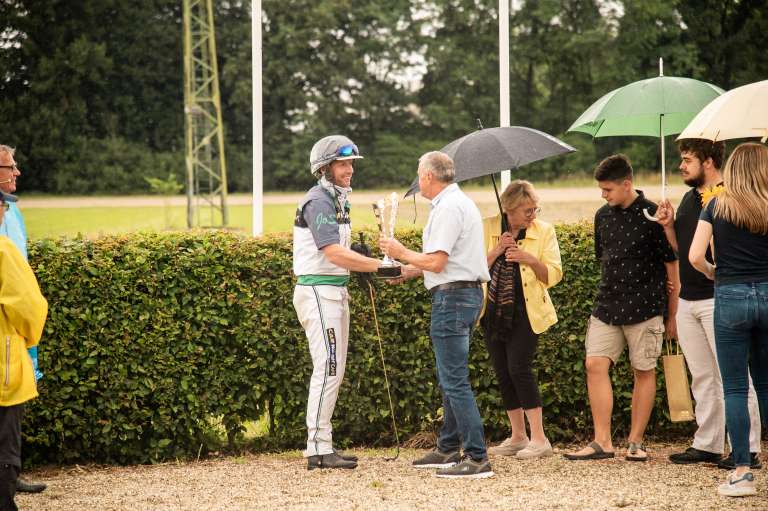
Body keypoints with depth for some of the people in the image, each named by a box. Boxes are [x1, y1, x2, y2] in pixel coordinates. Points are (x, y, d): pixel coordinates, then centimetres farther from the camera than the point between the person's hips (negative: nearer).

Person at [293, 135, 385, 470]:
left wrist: (362, 267, 7)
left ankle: (323, 445, 15)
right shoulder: (318, 201, -15)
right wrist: (380, 266, -27)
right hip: (318, 292, -10)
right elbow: (334, 254, -25)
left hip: (336, 291, 10)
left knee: (334, 371, 11)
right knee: (327, 370, -11)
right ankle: (318, 449, -10)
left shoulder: (337, 200, 17)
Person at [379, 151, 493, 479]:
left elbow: (436, 262, -20)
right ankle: (448, 449, 25)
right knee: (449, 378, 18)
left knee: (454, 380, -11)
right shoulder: (461, 203, 18)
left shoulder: (448, 208, -15)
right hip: (468, 292, 11)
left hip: (453, 296, -11)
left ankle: (477, 458, -13)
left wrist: (402, 254, -5)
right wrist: (410, 270, 19)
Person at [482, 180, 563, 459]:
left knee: (519, 367, -15)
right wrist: (496, 251, -16)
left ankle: (539, 439, -13)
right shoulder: (487, 228, 3)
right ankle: (518, 436, 17)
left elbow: (553, 274, -3)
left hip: (526, 312, -4)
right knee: (502, 373, 6)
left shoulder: (544, 231, -1)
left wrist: (530, 260, -20)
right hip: (494, 311, 4)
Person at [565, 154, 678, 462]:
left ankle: (635, 442, 10)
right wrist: (608, 299, 14)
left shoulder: (652, 216, -7)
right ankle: (602, 442, -3)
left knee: (644, 372, 2)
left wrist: (672, 315, -2)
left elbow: (671, 266, -3)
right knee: (595, 365, -6)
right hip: (607, 306, 5)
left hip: (644, 307, -5)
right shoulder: (603, 216, 10)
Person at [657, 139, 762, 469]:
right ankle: (706, 445, 20)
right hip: (688, 300, 8)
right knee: (702, 379, 13)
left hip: (718, 300, -8)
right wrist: (668, 225, 4)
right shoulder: (689, 198, 15)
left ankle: (748, 450, -2)